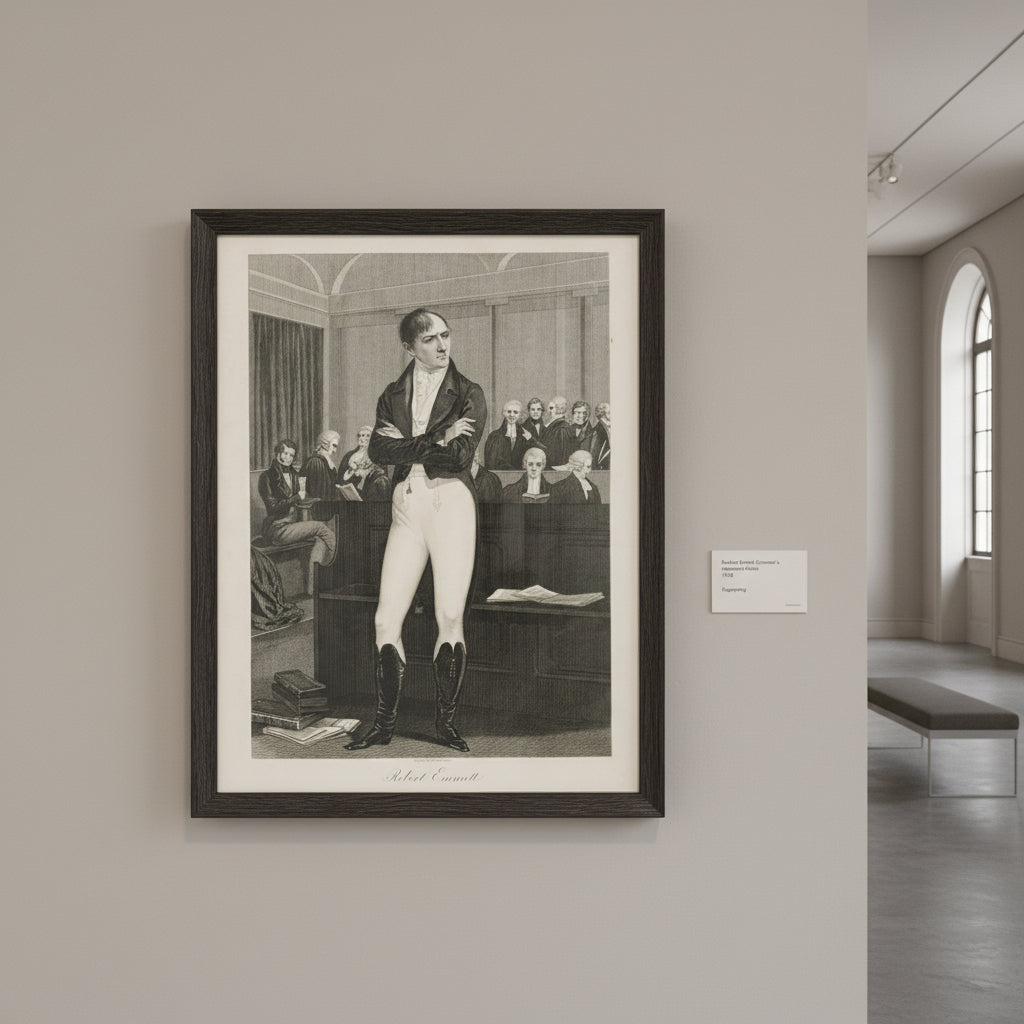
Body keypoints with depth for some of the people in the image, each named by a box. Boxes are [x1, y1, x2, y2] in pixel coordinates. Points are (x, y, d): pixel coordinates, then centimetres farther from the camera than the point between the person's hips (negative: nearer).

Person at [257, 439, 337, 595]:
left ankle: (312, 586, -25)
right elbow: (273, 507, -13)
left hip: (292, 525, 7)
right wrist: (297, 498, -19)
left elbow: (303, 499, 20)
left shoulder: (294, 475, 18)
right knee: (320, 527, -20)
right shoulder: (267, 477, -5)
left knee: (321, 539, -20)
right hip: (277, 529, -7)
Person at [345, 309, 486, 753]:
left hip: (452, 502, -3)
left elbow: (460, 456, -10)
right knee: (385, 620, -3)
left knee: (450, 619, -5)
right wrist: (435, 441, -11)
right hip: (406, 506, 3)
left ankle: (446, 720, 10)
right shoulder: (392, 395, 15)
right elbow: (378, 450, -3)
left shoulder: (468, 394, 5)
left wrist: (405, 444, -6)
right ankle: (384, 722, 9)